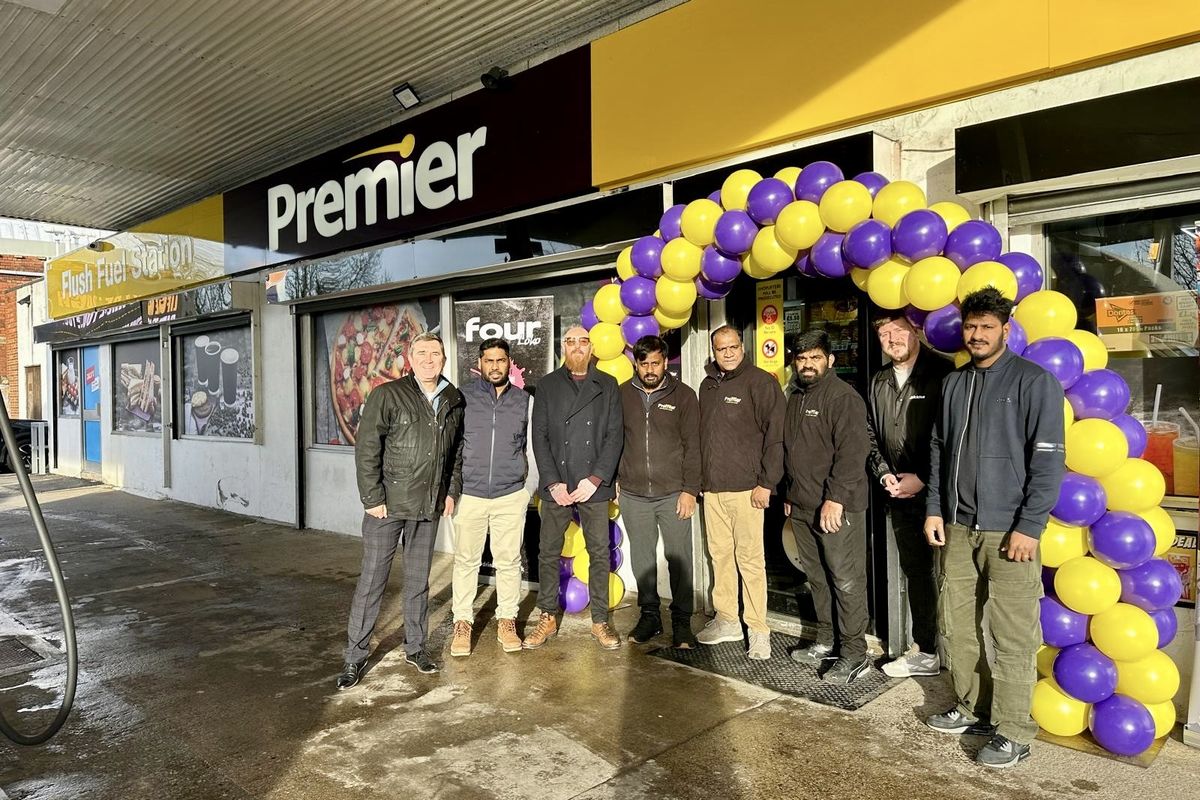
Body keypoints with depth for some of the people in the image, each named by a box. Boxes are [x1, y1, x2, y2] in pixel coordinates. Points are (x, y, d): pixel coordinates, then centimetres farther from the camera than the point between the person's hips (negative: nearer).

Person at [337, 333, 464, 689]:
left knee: (418, 580, 14)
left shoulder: (454, 401, 6)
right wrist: (372, 498, -13)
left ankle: (415, 646, 29)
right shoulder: (387, 395, -8)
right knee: (372, 580, 3)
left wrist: (451, 490, 9)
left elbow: (457, 451, 16)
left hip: (429, 507, 4)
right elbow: (366, 449, -10)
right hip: (388, 504, -4)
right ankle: (355, 655, 16)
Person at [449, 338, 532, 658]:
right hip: (470, 495, -1)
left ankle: (507, 620, 21)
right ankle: (462, 622, 18)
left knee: (509, 561, 8)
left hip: (511, 496, 1)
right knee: (466, 561, 6)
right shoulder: (464, 396, 0)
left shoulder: (523, 400, 4)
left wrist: (520, 472, 9)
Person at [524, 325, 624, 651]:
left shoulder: (607, 385, 7)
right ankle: (547, 617, 19)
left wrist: (595, 479, -9)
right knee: (549, 553, 6)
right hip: (555, 486, 0)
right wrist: (553, 482, -8)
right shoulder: (547, 386, 7)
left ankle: (600, 621, 15)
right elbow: (540, 436, 2)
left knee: (600, 553, 4)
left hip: (594, 486, 0)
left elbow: (614, 435, 1)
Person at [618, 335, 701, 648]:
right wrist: (614, 480, 6)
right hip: (633, 495, 2)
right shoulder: (623, 395, 5)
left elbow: (692, 445, -2)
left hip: (673, 494, -2)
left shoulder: (684, 395, -1)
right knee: (642, 558, 11)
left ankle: (682, 620, 17)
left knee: (679, 558, 3)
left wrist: (690, 490, -7)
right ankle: (649, 615, 26)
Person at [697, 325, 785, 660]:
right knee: (720, 555, 12)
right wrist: (700, 479, 15)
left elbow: (776, 435, -10)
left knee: (750, 559, -2)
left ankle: (758, 630, 8)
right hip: (712, 489, 6)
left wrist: (767, 483, -13)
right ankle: (726, 620, 24)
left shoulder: (761, 381, -6)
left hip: (745, 489, -6)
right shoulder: (707, 385, 14)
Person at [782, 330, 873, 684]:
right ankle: (826, 641, 28)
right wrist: (790, 493, 22)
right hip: (802, 506, 8)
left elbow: (852, 451, -19)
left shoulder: (843, 397, -11)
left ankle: (854, 654, 7)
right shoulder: (795, 397, 16)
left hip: (837, 507, -8)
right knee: (817, 577, 15)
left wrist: (835, 499, -22)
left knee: (846, 580, -2)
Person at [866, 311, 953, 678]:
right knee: (916, 574, 15)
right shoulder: (879, 383, 12)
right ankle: (926, 651, 27)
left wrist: (923, 479, -14)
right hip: (900, 497, 7)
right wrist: (884, 473, 1)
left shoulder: (942, 374, -9)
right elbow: (872, 435, 17)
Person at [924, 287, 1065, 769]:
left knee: (1013, 637, 0)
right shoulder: (953, 383, 13)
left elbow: (1048, 459, -9)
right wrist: (934, 509, 10)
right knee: (957, 625, 12)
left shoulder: (1034, 382, -5)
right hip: (958, 527, 6)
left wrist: (1029, 527, -14)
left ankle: (1013, 733, 12)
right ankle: (972, 708, 28)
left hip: (1009, 529, -6)